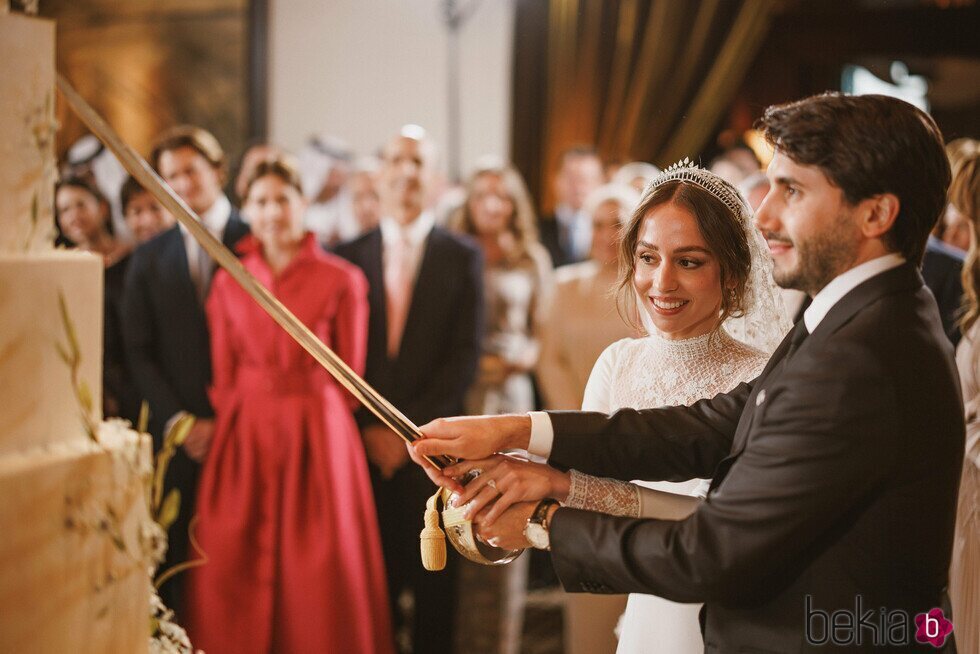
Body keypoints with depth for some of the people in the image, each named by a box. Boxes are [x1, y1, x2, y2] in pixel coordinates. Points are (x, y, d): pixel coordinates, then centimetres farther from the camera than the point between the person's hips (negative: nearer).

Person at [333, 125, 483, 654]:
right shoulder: (349, 256, 8)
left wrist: (410, 428, -8)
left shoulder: (462, 256, 4)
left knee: (434, 578, 4)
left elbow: (465, 356, -3)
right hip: (365, 445, 1)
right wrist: (367, 429, -4)